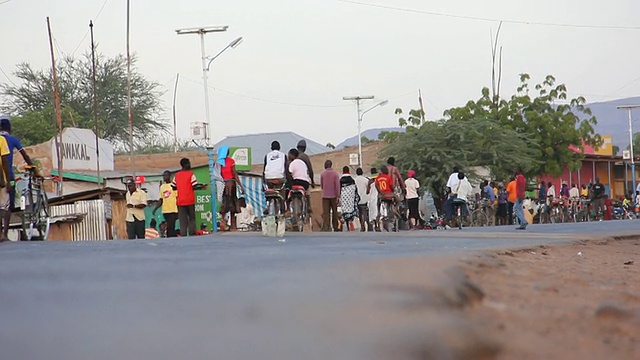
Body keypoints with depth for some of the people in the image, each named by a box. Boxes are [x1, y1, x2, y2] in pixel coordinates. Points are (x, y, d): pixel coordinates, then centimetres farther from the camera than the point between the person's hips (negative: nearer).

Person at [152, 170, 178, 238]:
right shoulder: (162, 187, 15)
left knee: (170, 228, -12)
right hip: (165, 211, 6)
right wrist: (155, 209, 8)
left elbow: (178, 198, -7)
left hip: (173, 210, -6)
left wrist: (178, 210, -15)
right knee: (169, 228, 8)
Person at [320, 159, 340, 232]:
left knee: (325, 212, -2)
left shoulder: (322, 174, 2)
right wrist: (338, 196, -8)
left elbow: (321, 185, 11)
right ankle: (335, 227, 12)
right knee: (334, 211, 9)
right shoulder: (335, 174, -5)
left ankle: (325, 226, -13)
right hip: (333, 195, -1)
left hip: (325, 196, 1)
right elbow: (337, 185, -10)